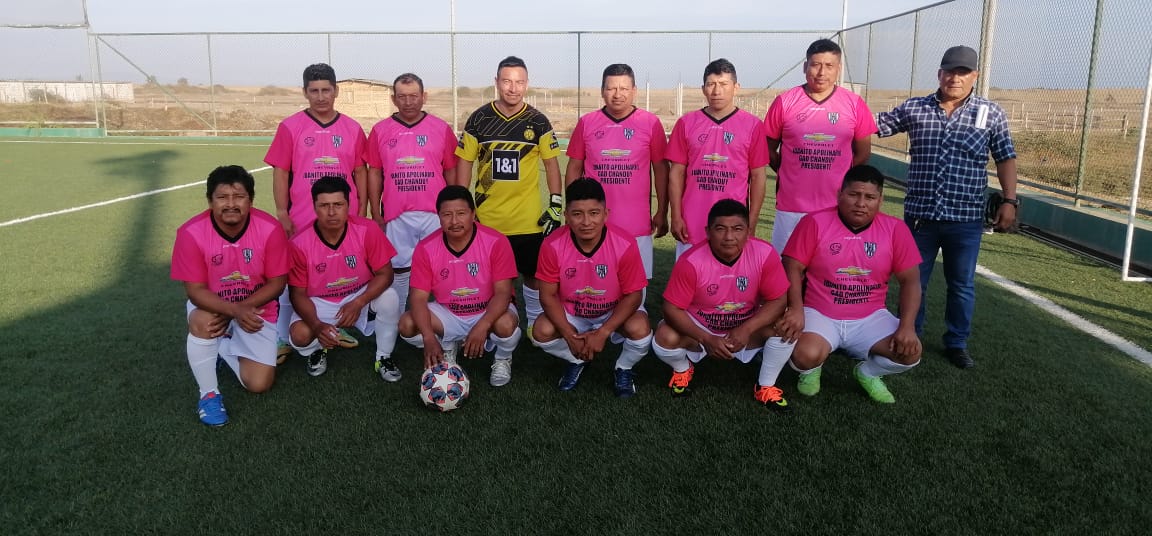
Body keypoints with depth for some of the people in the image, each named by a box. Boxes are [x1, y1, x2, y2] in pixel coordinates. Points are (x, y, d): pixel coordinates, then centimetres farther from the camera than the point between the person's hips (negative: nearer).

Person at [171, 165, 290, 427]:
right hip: (211, 306, 0)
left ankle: (226, 347, 25)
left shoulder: (270, 229, -23)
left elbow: (277, 282, -14)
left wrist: (236, 312, -23)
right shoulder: (191, 233, -23)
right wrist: (236, 311, -36)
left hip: (256, 309, 1)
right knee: (201, 322, -37)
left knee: (259, 384, -7)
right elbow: (195, 291, -19)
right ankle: (209, 393, -12)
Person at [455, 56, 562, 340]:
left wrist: (556, 204, -3)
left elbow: (551, 163, 3)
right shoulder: (478, 119, -1)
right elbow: (464, 163, 4)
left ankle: (535, 324, 27)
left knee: (533, 274, 9)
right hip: (486, 217, 1)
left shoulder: (538, 121, -1)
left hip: (528, 219, 0)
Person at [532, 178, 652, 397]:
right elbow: (548, 295, -14)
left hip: (615, 313, -1)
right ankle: (577, 361, 10)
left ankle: (624, 369, 5)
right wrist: (569, 334, -25)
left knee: (639, 329, -31)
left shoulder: (625, 245, -27)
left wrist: (602, 333, -27)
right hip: (571, 314, 2)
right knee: (542, 331, -25)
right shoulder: (553, 245, -23)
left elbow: (633, 295, -19)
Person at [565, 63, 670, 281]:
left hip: (637, 225, -1)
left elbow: (661, 170, 4)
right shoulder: (586, 123, 4)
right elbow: (574, 169, 10)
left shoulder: (650, 123, 0)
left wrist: (662, 213, 3)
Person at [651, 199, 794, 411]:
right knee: (665, 338, -28)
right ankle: (683, 369, 10)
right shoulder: (691, 261, -27)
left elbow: (778, 300, -17)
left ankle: (766, 386, 2)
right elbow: (672, 308, -22)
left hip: (747, 328, 2)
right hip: (700, 328, -1)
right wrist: (707, 339, -32)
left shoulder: (765, 254, -22)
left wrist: (746, 329, -31)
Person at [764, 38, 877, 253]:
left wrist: (838, 178, 8)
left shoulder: (854, 104, 3)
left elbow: (863, 152, 10)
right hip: (791, 206, 0)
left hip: (837, 207, 1)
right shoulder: (784, 102, 0)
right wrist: (790, 174, 5)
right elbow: (769, 148, 8)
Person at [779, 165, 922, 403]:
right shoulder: (814, 222, -11)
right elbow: (793, 269, -10)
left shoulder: (895, 229, -4)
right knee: (806, 355, -31)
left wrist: (907, 326, -14)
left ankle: (868, 373, 16)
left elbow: (910, 280, -1)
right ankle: (811, 370, 10)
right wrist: (796, 309, -25)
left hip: (870, 319, 3)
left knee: (910, 353, -18)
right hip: (820, 315, -3)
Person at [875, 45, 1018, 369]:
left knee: (962, 285, 11)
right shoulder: (913, 108, 2)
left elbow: (1006, 159, 5)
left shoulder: (991, 114, 2)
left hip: (966, 219, 0)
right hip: (919, 215, 0)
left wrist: (1009, 200, -4)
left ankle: (957, 343, 26)